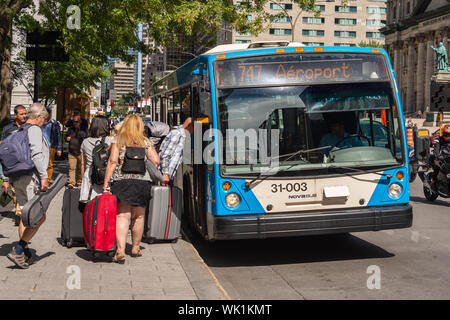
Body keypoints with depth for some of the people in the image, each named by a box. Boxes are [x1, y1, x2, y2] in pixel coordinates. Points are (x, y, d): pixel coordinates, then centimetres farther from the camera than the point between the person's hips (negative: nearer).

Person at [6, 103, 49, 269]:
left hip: (16, 178, 10)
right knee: (39, 216, -8)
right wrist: (44, 176, -17)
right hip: (30, 177, -10)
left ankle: (25, 254, 18)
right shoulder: (35, 130, -8)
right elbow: (36, 155, -20)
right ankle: (17, 251, -12)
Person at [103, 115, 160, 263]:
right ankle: (135, 248, 27)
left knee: (122, 216, -5)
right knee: (138, 216, 14)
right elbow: (156, 161, 2)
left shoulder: (118, 141, 3)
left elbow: (113, 161, -5)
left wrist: (106, 182, -5)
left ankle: (120, 251, -18)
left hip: (121, 181, -2)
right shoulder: (146, 142, 8)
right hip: (142, 182, 2)